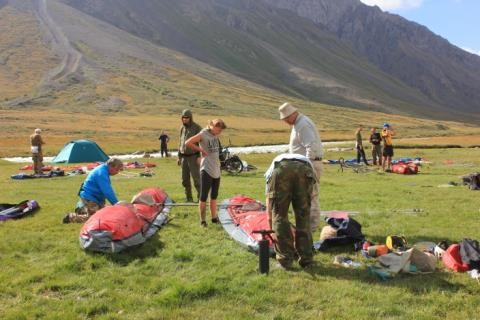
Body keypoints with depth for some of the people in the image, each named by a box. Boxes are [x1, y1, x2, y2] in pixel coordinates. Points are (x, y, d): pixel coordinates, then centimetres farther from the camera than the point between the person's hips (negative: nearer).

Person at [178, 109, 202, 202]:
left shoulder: (197, 128, -9)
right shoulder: (182, 128, 10)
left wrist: (199, 157, -18)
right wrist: (179, 157, 13)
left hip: (193, 157, -6)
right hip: (184, 157, 6)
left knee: (196, 178, -8)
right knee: (185, 180, 5)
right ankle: (189, 198, 15)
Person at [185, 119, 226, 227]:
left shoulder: (215, 135, 9)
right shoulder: (203, 134, -10)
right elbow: (188, 143, -14)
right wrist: (201, 150, -10)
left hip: (216, 170, 7)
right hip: (206, 170, -7)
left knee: (214, 196, 16)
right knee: (203, 196, -1)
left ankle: (214, 218, 27)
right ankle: (202, 220, 7)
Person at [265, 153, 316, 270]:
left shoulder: (273, 168, 43)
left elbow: (269, 213, 42)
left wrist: (273, 234, 55)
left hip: (280, 170, -1)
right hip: (305, 170, 1)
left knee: (279, 216, 15)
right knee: (303, 216, 19)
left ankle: (284, 261, 18)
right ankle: (306, 259, 25)